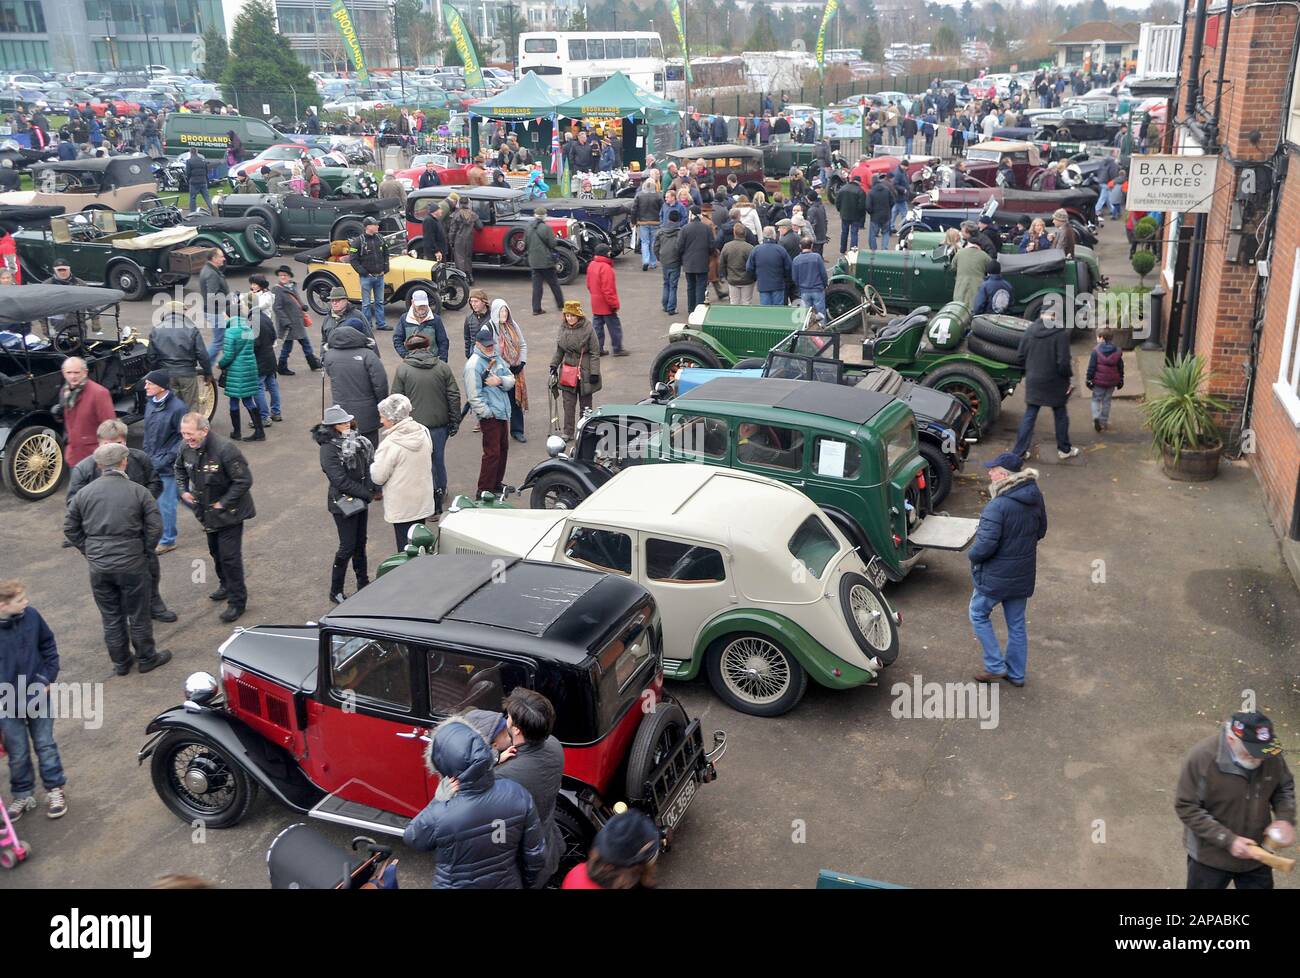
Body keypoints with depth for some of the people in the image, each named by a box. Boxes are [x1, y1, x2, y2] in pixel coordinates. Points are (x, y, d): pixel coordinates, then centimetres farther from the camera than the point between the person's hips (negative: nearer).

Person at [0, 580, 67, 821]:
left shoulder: (31, 615, -12)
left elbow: (48, 645, 4)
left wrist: (48, 677, -3)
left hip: (38, 697, 2)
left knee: (46, 746, 16)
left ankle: (55, 789, 32)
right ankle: (22, 795, 34)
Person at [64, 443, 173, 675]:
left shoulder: (84, 494, -1)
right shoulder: (138, 492, -8)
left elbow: (70, 529, 5)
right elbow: (155, 526, -9)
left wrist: (88, 550, 15)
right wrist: (145, 551, 5)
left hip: (98, 566, 3)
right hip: (132, 564, -2)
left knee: (111, 617, 15)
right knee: (138, 615, 12)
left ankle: (120, 662, 27)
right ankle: (146, 658, 25)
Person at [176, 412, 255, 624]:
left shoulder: (224, 449, -29)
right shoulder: (187, 449, -7)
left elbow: (244, 480, -25)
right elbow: (180, 469, 17)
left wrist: (223, 503, -22)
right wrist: (183, 490, 2)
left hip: (229, 513, -7)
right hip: (207, 512, 7)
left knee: (230, 556, -6)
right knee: (215, 551, 23)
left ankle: (237, 601, 6)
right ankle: (226, 585, 46)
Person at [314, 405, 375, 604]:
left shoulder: (356, 440, 2)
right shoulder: (329, 449, -18)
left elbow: (368, 464, 5)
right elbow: (340, 481, -22)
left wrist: (369, 490, -11)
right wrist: (367, 493, -18)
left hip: (361, 500, 7)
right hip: (344, 502, -7)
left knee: (360, 543, 18)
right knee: (347, 547, -1)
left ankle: (363, 583, 33)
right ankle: (335, 591, 13)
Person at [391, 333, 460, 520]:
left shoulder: (402, 369, -5)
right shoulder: (443, 367, 1)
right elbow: (454, 396, 1)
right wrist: (454, 422, 8)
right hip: (439, 424, 2)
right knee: (438, 462, 13)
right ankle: (437, 506, 24)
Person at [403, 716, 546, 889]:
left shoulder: (438, 815, -33)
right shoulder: (517, 794, -24)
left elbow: (411, 837, -9)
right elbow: (536, 856, -11)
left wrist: (438, 802, -11)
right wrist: (524, 883, 6)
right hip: (508, 885, 2)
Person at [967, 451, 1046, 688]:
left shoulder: (998, 506, -29)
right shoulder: (1035, 498, -4)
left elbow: (985, 546, -27)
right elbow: (1041, 531, 11)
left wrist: (972, 554, -7)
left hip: (996, 576, -7)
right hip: (1024, 574, 7)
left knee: (979, 614, 17)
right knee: (1017, 623, 19)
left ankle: (995, 666, 16)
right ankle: (1016, 673, 30)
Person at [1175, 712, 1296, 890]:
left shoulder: (1271, 755, -14)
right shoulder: (1201, 758, -27)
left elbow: (1284, 787, 6)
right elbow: (1186, 808, -22)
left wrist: (1285, 818, -13)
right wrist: (1228, 840, -26)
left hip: (1256, 854, 4)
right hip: (1211, 857, -4)